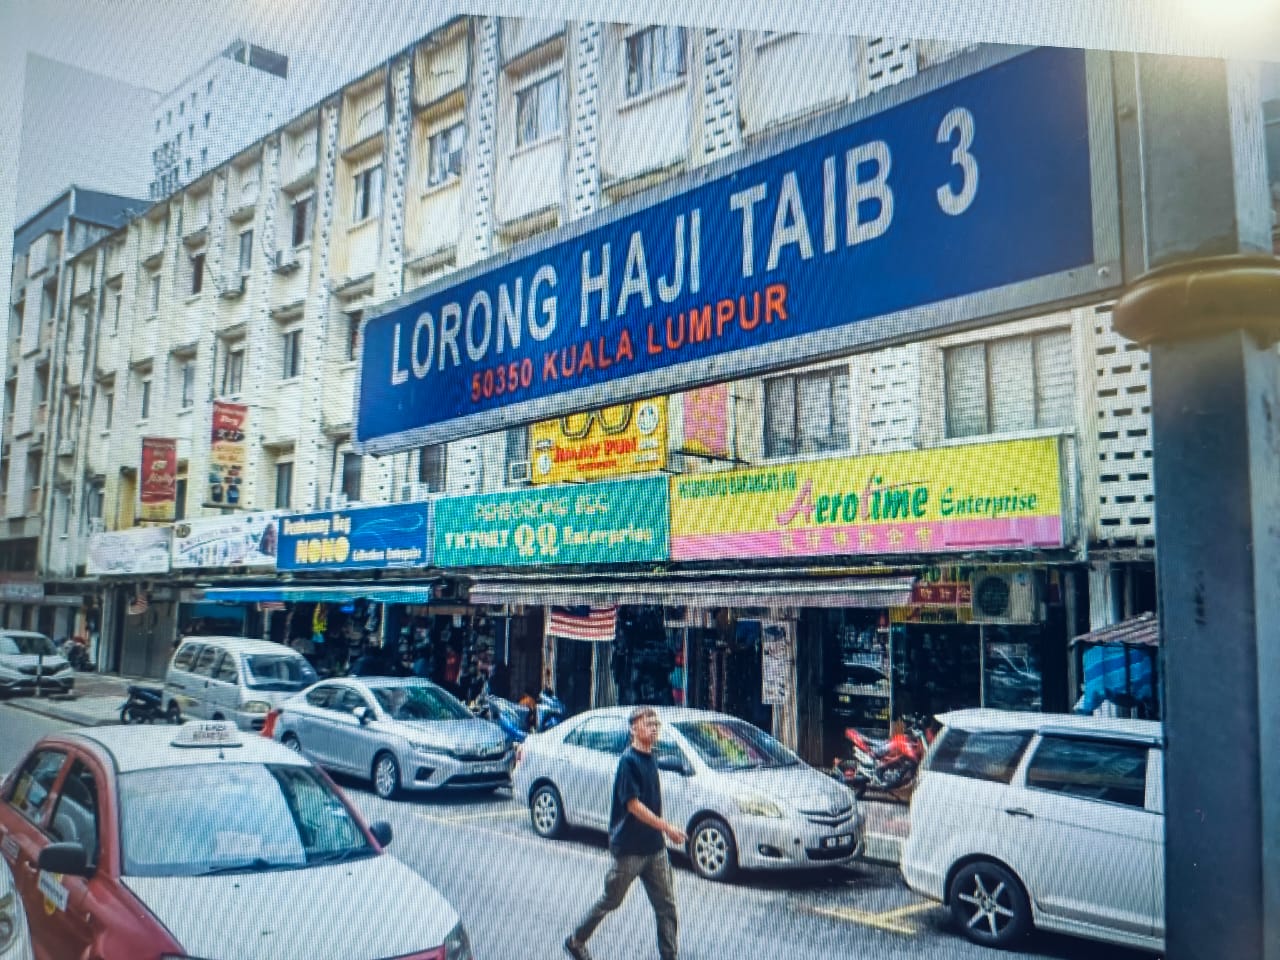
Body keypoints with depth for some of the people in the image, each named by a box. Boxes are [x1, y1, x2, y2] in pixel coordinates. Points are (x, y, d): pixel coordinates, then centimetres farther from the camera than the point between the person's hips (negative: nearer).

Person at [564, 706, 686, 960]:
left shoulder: (651, 759, 7)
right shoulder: (629, 761, -16)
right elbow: (633, 805, -21)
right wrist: (667, 827, -23)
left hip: (654, 846, 7)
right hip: (628, 847, -7)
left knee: (666, 905, 4)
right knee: (611, 900, 9)